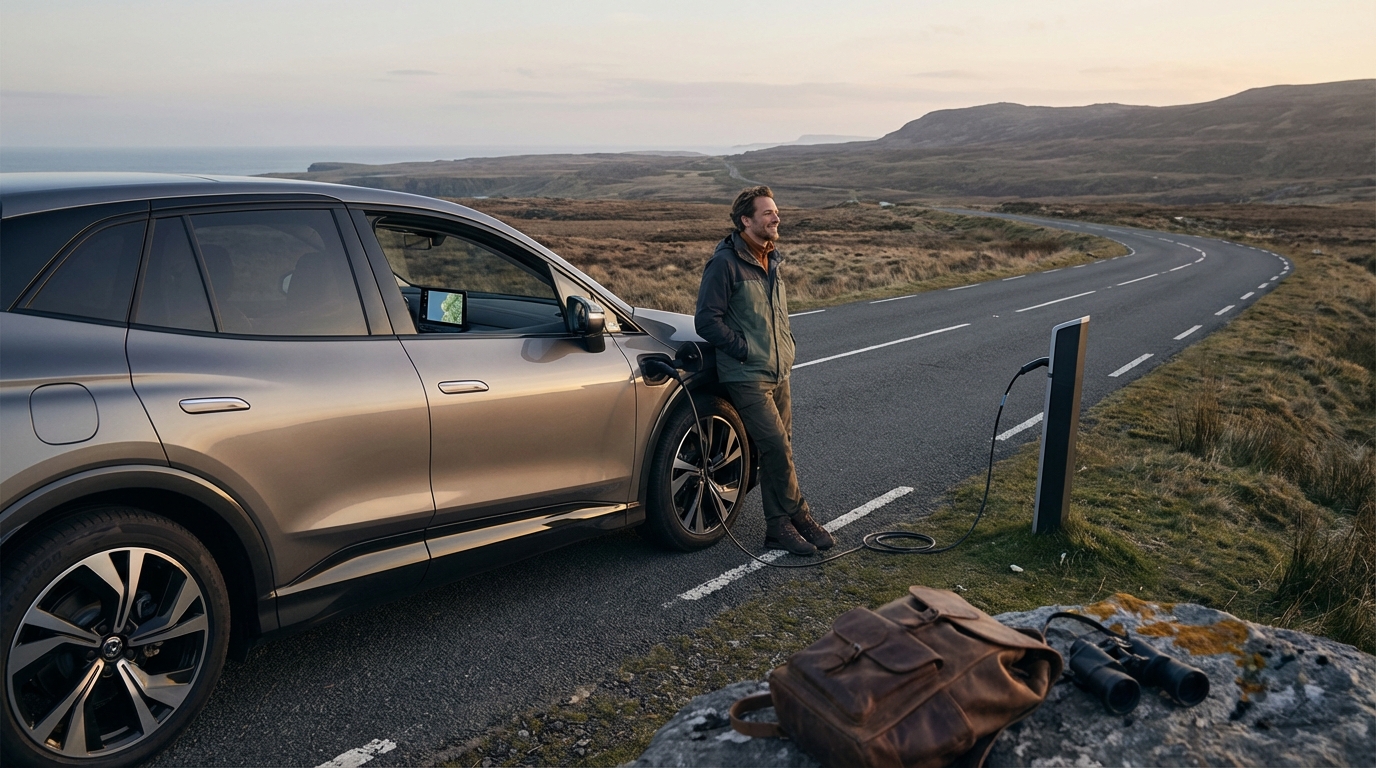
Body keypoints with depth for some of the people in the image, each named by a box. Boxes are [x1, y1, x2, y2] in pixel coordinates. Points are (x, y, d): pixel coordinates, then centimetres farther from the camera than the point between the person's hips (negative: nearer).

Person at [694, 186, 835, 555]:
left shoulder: (771, 261, 15)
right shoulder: (725, 263, -11)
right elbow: (707, 320, -15)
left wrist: (785, 348, 12)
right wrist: (747, 350, -14)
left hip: (777, 375, 8)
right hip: (746, 377, -8)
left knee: (777, 452, 8)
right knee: (777, 447, -13)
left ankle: (779, 527, 15)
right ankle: (799, 518, 5)